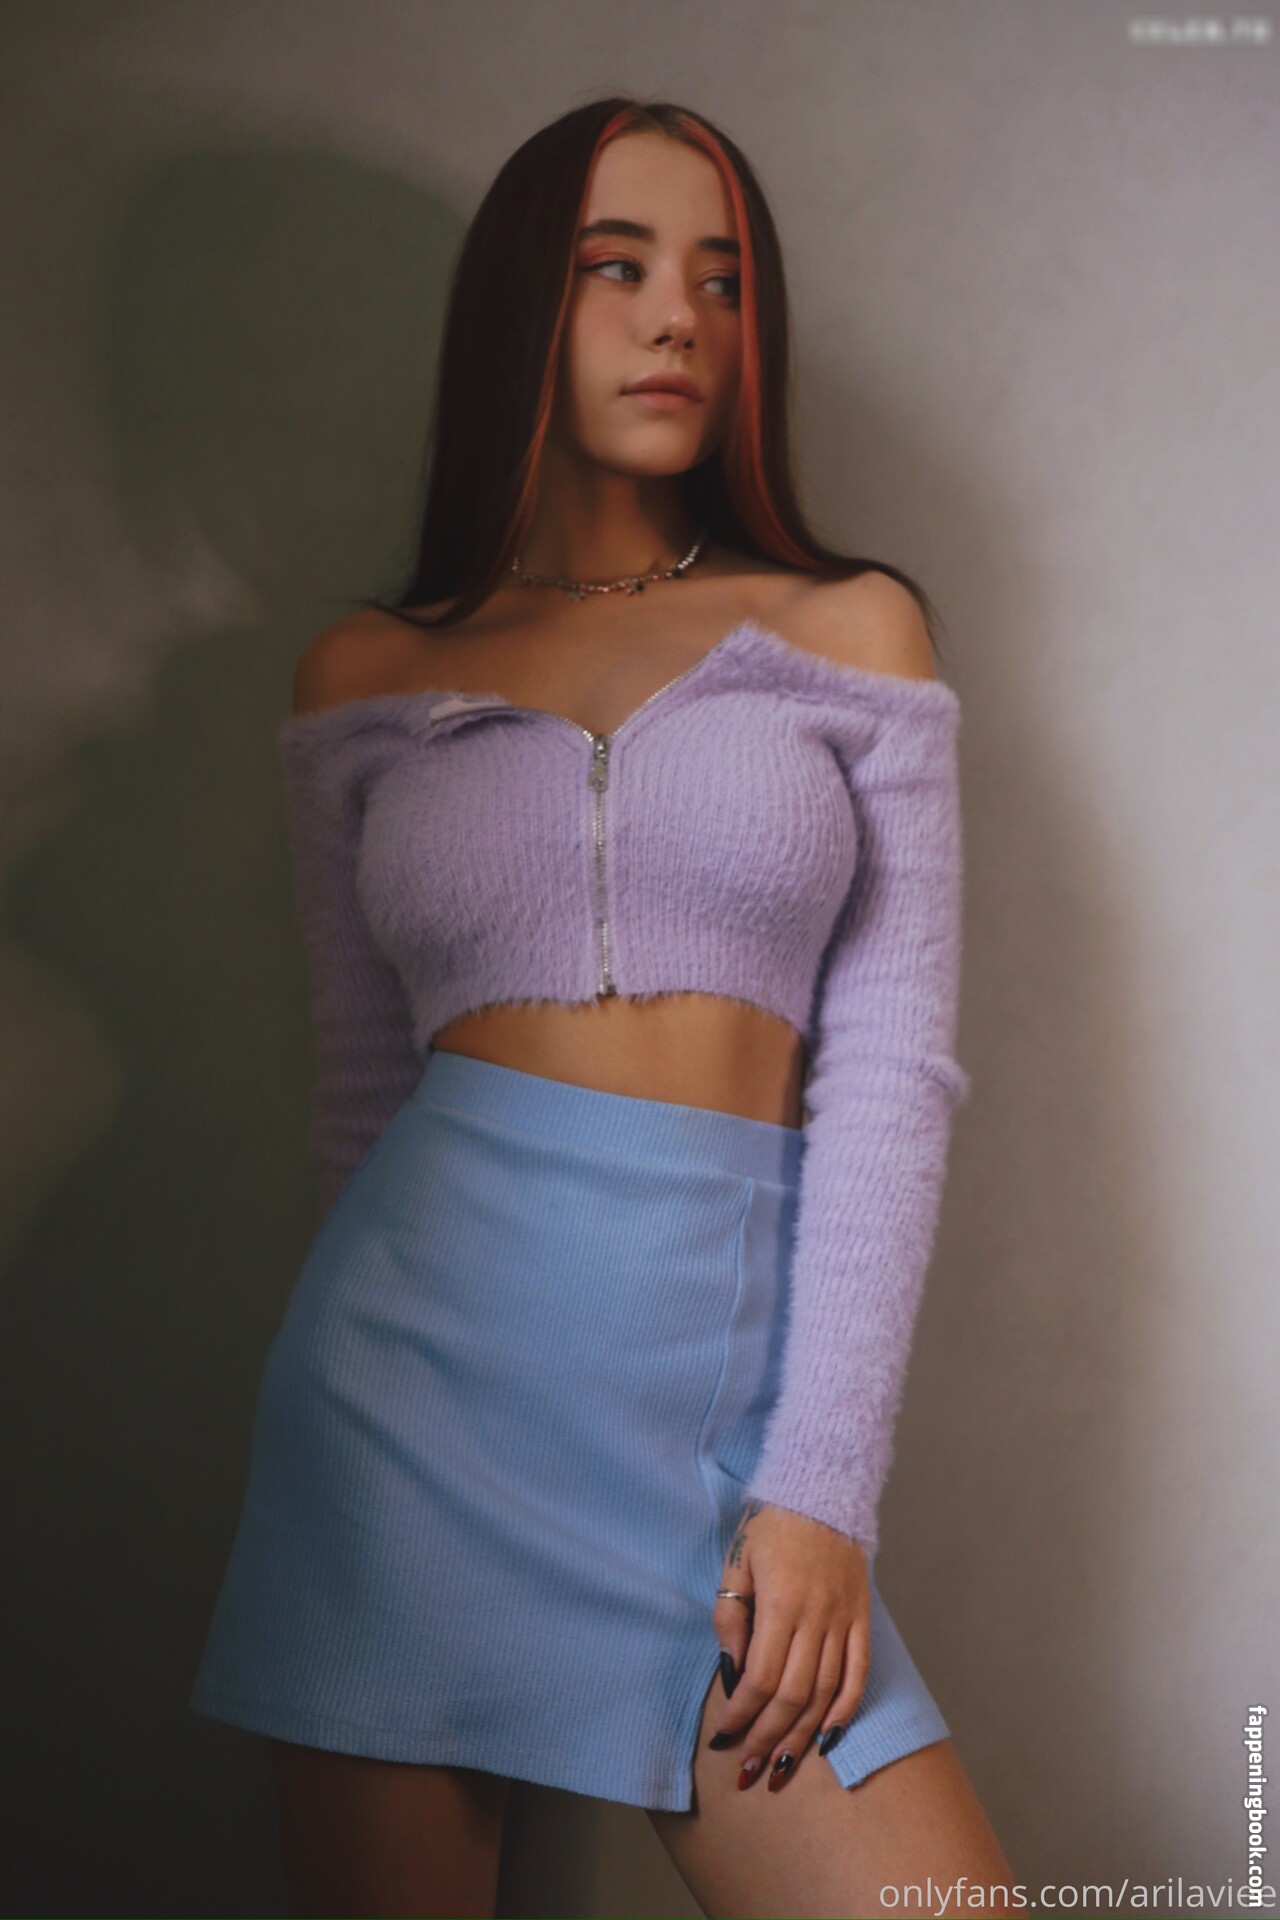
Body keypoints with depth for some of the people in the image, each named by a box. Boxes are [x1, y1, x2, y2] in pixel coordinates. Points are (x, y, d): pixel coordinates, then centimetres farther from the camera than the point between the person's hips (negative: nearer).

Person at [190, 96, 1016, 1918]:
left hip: (730, 1385, 0)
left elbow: (891, 1073, 0)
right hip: (419, 1357, 1)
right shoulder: (367, 672, 10)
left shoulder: (851, 629, 8)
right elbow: (361, 1087, 13)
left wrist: (822, 1487, -7)